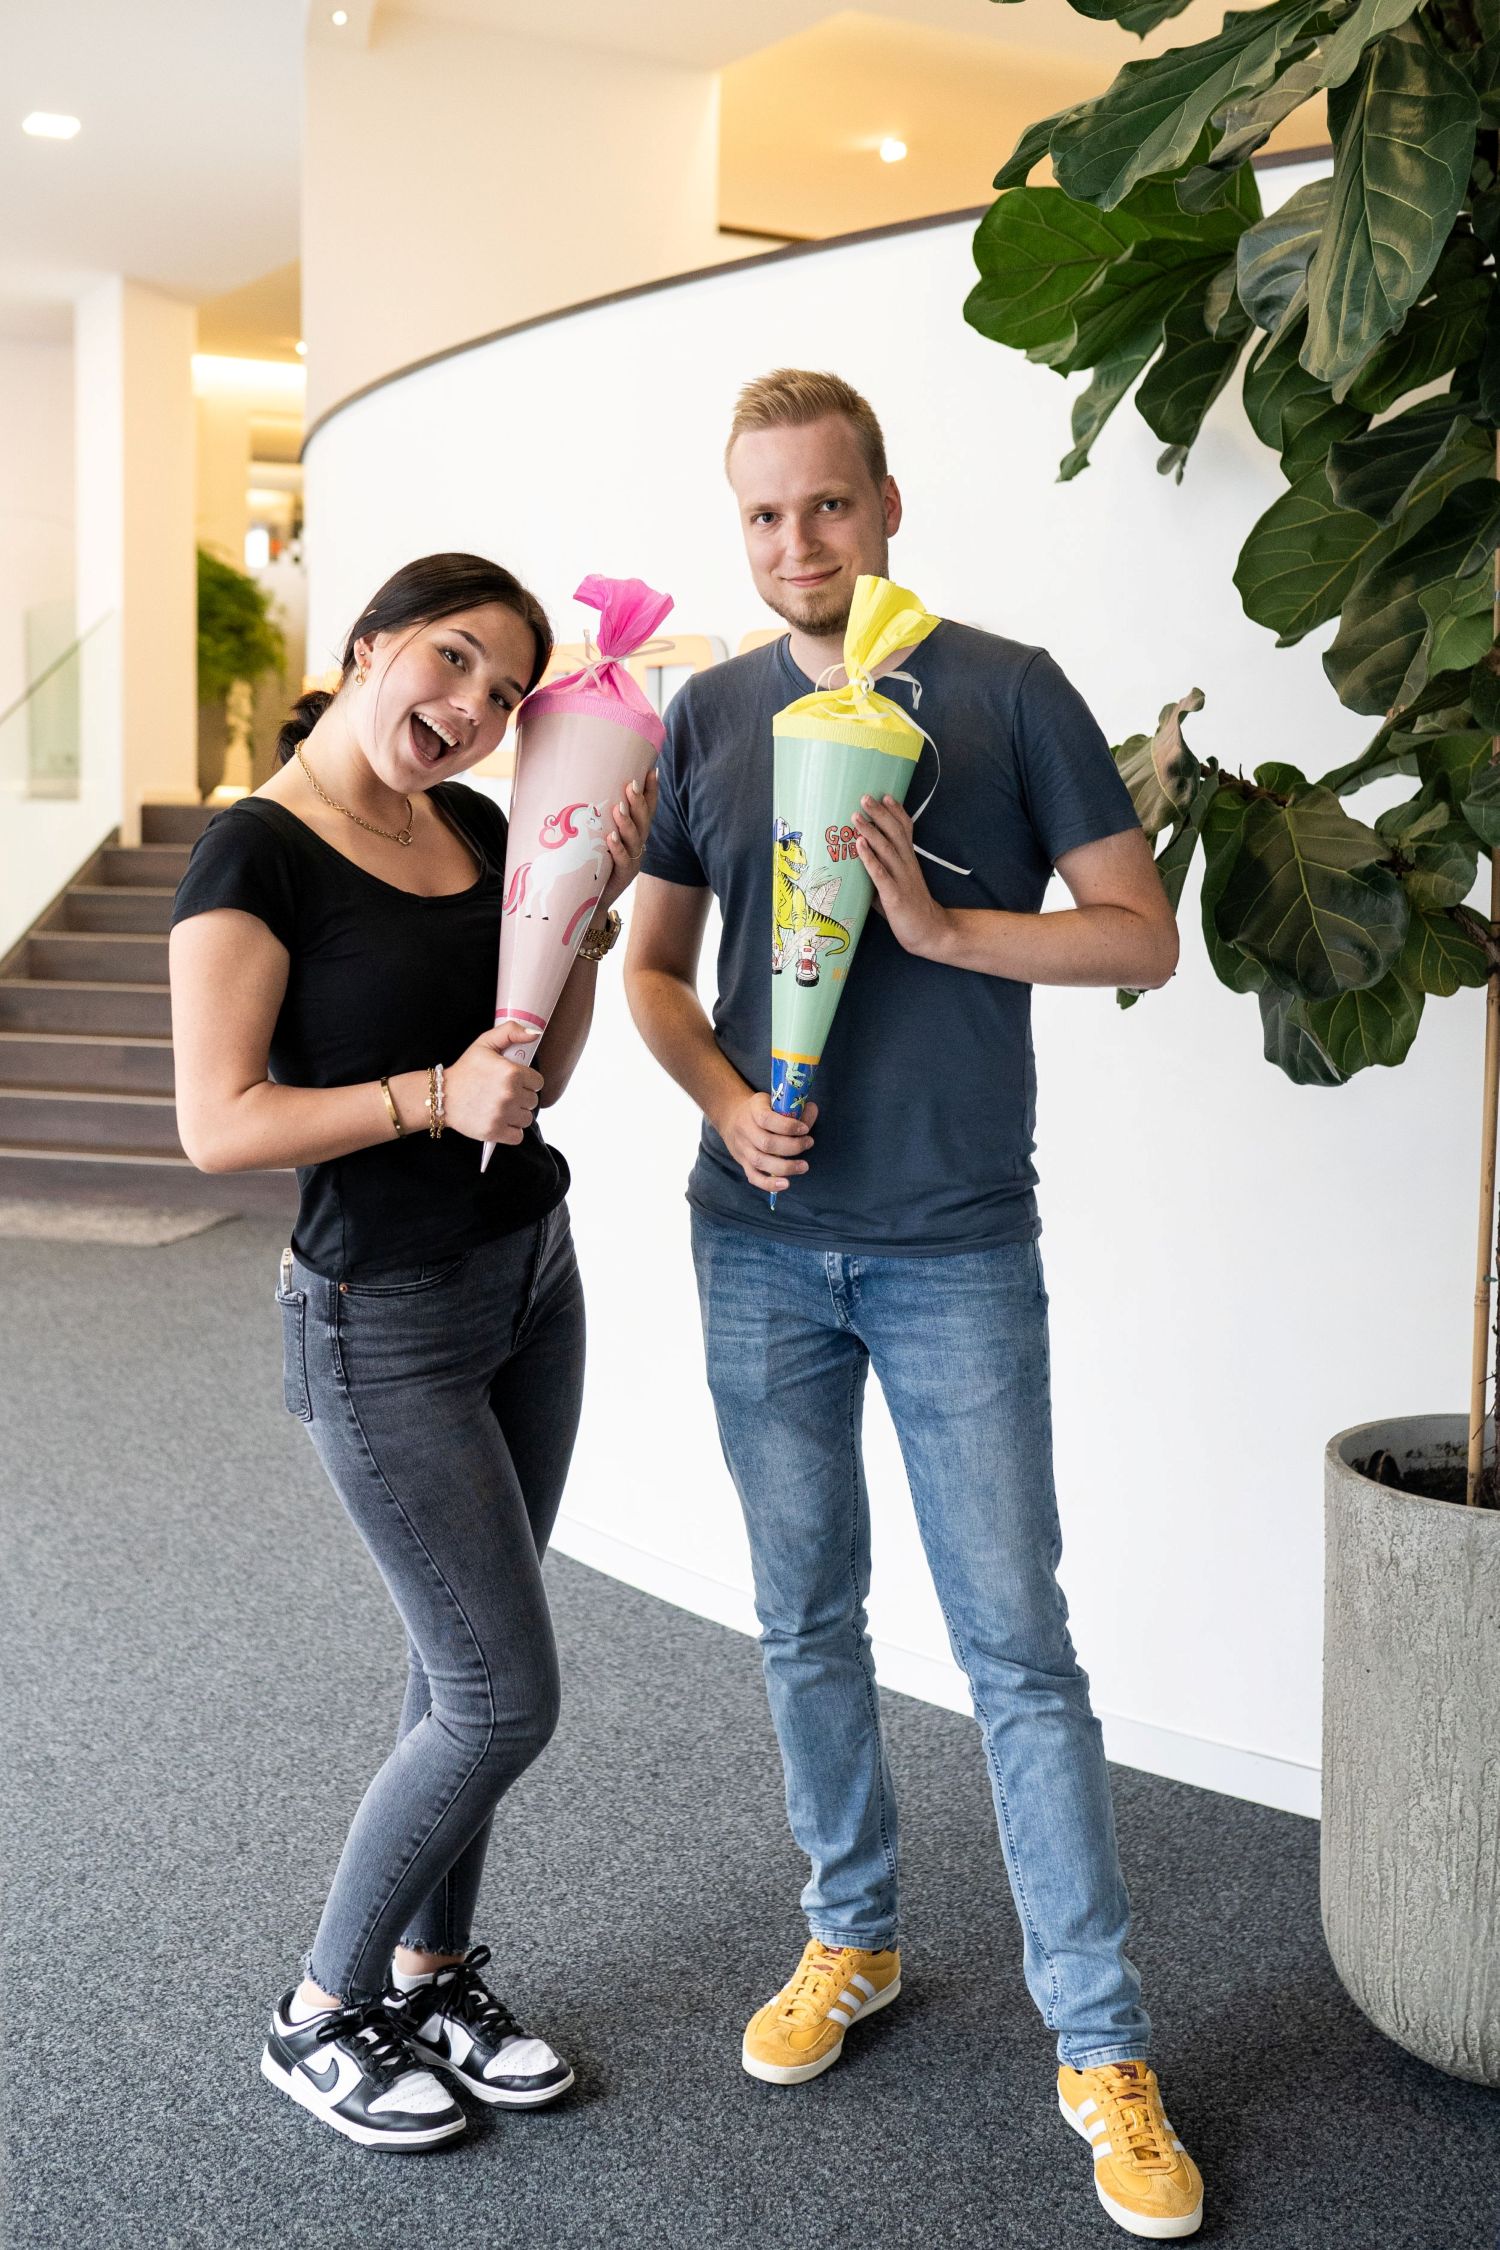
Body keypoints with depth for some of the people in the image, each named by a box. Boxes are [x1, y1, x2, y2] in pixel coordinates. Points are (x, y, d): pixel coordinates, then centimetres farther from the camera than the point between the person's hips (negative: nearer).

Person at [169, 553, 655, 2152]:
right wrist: (434, 1096, -26)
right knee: (505, 1700, -4)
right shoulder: (256, 855, -15)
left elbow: (539, 1076, 9)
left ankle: (433, 1976, 34)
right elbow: (218, 1124, -19)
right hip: (386, 1322, -7)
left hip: (530, 1281, 7)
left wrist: (591, 909, -3)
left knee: (465, 1669, 15)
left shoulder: (475, 828, 6)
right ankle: (320, 2016, 18)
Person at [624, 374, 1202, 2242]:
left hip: (956, 1245, -3)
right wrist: (725, 1100, -7)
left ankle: (1101, 2044, 12)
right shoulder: (709, 716, 7)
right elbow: (654, 967, 12)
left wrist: (942, 922, -17)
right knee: (806, 1620, 13)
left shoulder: (1005, 690, -2)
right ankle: (852, 1938, 33)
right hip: (762, 1241, 4)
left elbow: (1143, 937, -3)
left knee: (1015, 1644, -1)